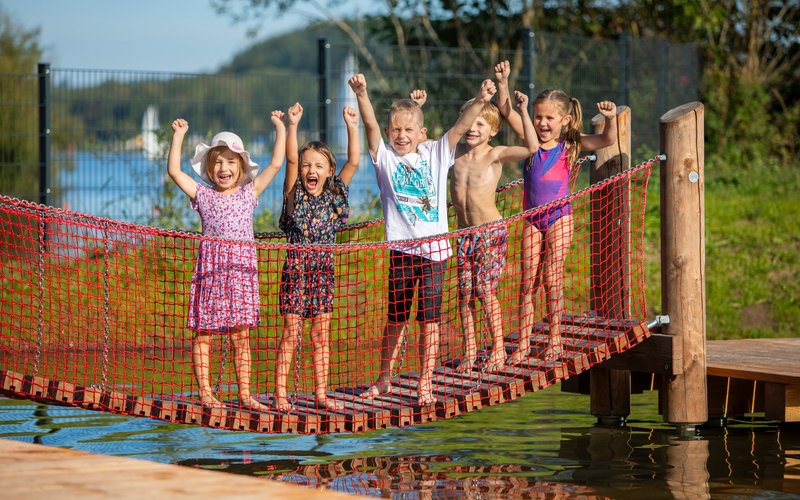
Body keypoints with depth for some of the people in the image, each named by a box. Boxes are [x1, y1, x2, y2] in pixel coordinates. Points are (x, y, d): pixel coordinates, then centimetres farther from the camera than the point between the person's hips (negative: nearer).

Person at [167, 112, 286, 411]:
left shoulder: (250, 193, 11)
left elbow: (276, 163, 9)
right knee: (203, 333, -1)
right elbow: (174, 170, 0)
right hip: (210, 269, -1)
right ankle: (205, 393, 5)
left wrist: (281, 128, 8)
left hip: (242, 271, 1)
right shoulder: (202, 195, 7)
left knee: (241, 336, 4)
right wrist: (178, 136, 0)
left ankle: (245, 394, 8)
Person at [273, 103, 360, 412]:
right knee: (291, 334, -3)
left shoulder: (335, 194, 6)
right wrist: (292, 126, -25)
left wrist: (352, 127, -8)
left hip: (323, 269, 3)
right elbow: (291, 159, -14)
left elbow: (354, 161, 0)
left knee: (321, 335, 6)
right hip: (296, 267, -3)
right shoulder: (295, 194, -1)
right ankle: (280, 394, 0)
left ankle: (321, 394, 11)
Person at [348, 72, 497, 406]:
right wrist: (361, 95, -28)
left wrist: (480, 100, -21)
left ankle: (424, 384, 8)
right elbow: (371, 126, -11)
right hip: (401, 249, 0)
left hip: (434, 248, 0)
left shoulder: (435, 154, 6)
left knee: (429, 318, 0)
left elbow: (459, 128, -5)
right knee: (396, 318, 9)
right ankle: (385, 378, 25)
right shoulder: (385, 156, 4)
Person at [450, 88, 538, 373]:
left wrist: (523, 111, -21)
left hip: (491, 231, -5)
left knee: (484, 289, -8)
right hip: (464, 233, 5)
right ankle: (469, 353, 12)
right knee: (465, 292, 4)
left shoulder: (496, 155, -7)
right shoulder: (456, 153, 6)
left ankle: (498, 351, 4)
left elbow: (532, 147, -21)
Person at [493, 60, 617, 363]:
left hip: (558, 218, -3)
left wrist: (611, 119, -34)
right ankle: (523, 344, 6)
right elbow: (506, 111, -6)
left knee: (552, 278, -2)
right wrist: (503, 82, -19)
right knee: (528, 281, 3)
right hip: (532, 219, 3)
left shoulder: (570, 145, -4)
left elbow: (607, 140, -15)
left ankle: (555, 341, 9)